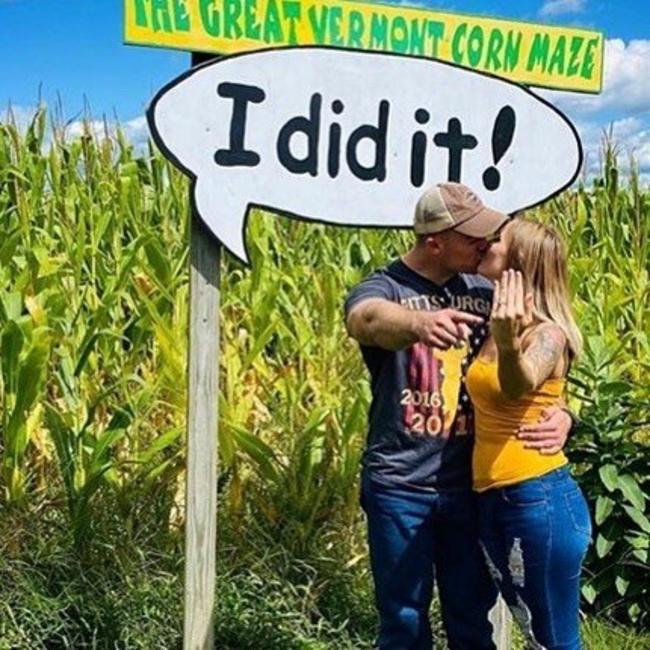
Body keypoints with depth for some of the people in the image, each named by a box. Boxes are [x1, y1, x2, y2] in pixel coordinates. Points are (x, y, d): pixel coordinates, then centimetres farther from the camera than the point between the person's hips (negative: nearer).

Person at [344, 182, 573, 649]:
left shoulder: (485, 292, 6)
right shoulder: (384, 287, -8)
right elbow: (366, 319, -33)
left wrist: (560, 415, -13)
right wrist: (420, 323, -56)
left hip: (469, 483, 4)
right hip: (400, 485, -4)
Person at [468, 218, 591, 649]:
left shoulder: (547, 334, -14)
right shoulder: (496, 328, 9)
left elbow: (520, 385, -36)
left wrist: (508, 345, -55)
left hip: (541, 500, -8)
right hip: (492, 501, 8)